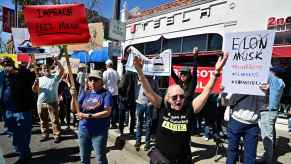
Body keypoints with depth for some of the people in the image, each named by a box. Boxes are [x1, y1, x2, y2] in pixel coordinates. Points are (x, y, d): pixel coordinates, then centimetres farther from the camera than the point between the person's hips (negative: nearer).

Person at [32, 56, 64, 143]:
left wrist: (56, 61, -21)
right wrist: (35, 84, -11)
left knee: (55, 120, 1)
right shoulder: (39, 79, 11)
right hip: (41, 103, 4)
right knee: (43, 120, 15)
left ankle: (57, 135, 10)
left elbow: (62, 70, -15)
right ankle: (45, 134, 29)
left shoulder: (55, 77, 1)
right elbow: (34, 90, 9)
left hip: (52, 103, -4)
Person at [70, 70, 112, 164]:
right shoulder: (85, 93, 5)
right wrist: (74, 97, -15)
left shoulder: (106, 94, -9)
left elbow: (107, 112, -17)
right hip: (83, 130, 5)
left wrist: (88, 116, -21)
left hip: (99, 131, -4)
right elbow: (74, 110, 1)